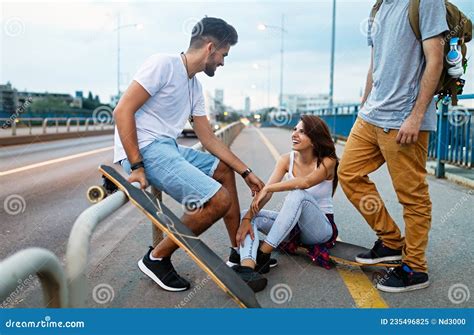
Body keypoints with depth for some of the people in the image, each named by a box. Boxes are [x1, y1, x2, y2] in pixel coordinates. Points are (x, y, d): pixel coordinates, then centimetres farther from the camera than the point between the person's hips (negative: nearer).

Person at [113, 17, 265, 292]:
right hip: (145, 149, -10)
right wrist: (137, 167, -22)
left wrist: (247, 172, 15)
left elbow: (209, 139, 17)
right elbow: (123, 111, -16)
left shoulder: (195, 87, 15)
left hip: (168, 147, 10)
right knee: (219, 200, -18)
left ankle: (240, 252, 24)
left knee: (224, 170, 21)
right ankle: (157, 258, 0)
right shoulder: (163, 64, -10)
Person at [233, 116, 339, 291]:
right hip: (292, 224, 5)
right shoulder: (287, 160, -1)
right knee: (246, 215, -18)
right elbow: (265, 191, -13)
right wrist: (247, 218, -28)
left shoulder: (327, 162, -12)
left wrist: (268, 188, -34)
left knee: (299, 194, -35)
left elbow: (306, 182, -34)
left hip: (321, 228, -5)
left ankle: (263, 254, -34)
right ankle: (247, 266, -47)